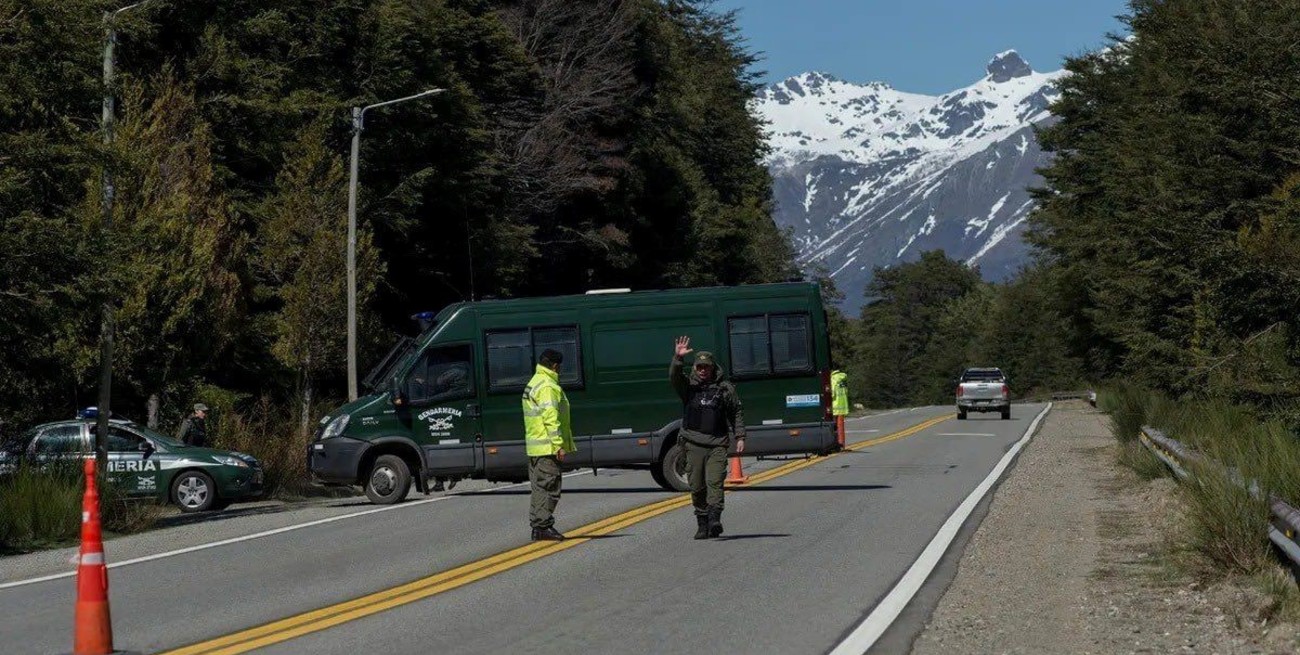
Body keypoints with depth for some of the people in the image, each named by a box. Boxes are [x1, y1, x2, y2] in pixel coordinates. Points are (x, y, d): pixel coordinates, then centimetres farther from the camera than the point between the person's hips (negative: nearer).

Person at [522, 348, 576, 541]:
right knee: (548, 487, -8)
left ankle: (538, 526, 16)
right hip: (548, 447, -10)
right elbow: (551, 418, -21)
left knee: (540, 487, 13)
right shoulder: (547, 387, -14)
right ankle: (542, 527, -9)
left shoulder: (533, 384, 20)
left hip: (534, 447, 10)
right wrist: (559, 445, -23)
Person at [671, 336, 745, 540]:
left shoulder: (724, 388, 9)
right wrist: (678, 358, -27)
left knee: (715, 481, -15)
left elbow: (737, 412, 15)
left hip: (717, 444, -1)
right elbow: (674, 377, -10)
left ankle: (714, 519, -23)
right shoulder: (688, 385, 10)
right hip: (694, 444, 1)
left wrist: (740, 437, 8)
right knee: (697, 486, 2)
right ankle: (702, 524, 11)